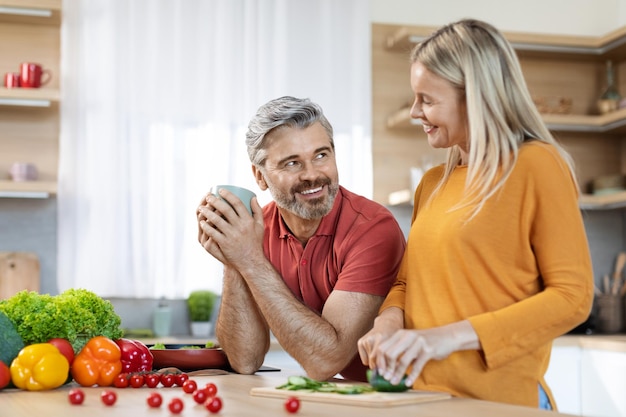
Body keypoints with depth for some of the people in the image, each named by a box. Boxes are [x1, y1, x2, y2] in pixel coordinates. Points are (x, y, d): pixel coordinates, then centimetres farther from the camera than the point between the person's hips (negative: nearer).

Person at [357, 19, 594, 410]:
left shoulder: (536, 165, -5)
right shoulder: (432, 183, 14)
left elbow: (573, 296, -10)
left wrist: (453, 335, -19)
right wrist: (390, 320, -4)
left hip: (499, 399, -5)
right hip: (424, 397, 5)